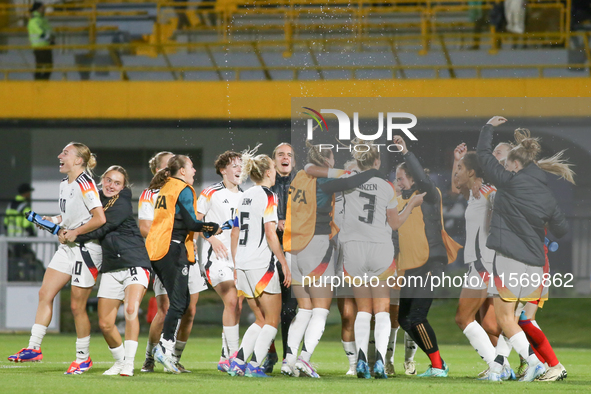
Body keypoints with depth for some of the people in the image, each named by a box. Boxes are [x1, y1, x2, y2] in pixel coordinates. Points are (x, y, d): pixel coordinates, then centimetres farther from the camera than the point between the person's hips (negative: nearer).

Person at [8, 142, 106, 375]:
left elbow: (100, 218, -22)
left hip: (86, 249, -9)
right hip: (67, 249, 9)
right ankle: (34, 348, 3)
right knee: (45, 293, 1)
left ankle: (83, 358, 10)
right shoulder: (64, 184, 13)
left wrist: (74, 232, -15)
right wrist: (55, 221, 7)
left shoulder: (84, 184, -15)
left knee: (77, 305, -3)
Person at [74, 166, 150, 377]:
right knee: (105, 323, 2)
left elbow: (101, 229, -16)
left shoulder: (121, 205, -10)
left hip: (134, 263, -7)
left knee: (131, 310, -26)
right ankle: (120, 360, 24)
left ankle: (128, 363, -21)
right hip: (111, 268, 7)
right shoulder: (99, 201, 12)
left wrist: (74, 236, -9)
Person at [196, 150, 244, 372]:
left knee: (237, 306, 2)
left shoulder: (244, 197, 17)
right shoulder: (211, 193, 0)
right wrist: (212, 239, -12)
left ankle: (226, 358, 9)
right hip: (217, 256, -6)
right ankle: (233, 354, -21)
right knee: (231, 301, -21)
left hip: (239, 257, 6)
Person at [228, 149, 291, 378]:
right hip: (262, 265, -8)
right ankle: (254, 366, -7)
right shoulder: (267, 196, -9)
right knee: (272, 321, 1)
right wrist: (284, 263, -12)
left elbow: (235, 233, 17)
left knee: (261, 320, 15)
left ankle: (237, 362, 4)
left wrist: (236, 265, 23)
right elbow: (270, 234, -16)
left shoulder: (245, 196, 14)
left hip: (243, 265, 8)